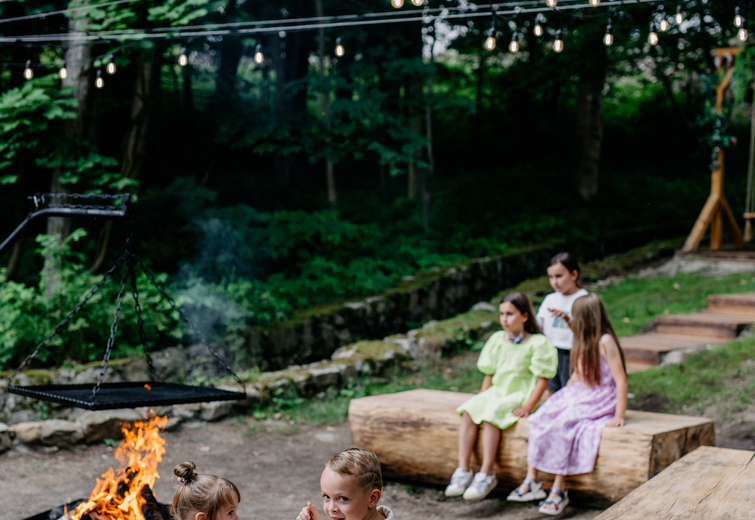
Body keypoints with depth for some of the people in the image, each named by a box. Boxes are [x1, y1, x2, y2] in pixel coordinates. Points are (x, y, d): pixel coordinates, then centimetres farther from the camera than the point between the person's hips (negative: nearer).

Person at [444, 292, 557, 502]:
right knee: (468, 411, -21)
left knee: (490, 415, -31)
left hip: (519, 396, -6)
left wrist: (527, 407, -18)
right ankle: (463, 470, -23)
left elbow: (542, 380, -9)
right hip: (496, 393, 6)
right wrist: (482, 398, 4)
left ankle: (486, 475, -26)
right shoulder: (497, 340, 12)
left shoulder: (537, 343, -6)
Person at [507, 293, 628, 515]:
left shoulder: (605, 342, -13)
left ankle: (559, 489, -24)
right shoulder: (583, 343, 16)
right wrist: (561, 398, 10)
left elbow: (621, 380, -17)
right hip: (577, 396, 9)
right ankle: (531, 480, -12)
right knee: (540, 419, -10)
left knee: (562, 424, -29)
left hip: (600, 403, -9)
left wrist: (619, 416, -21)